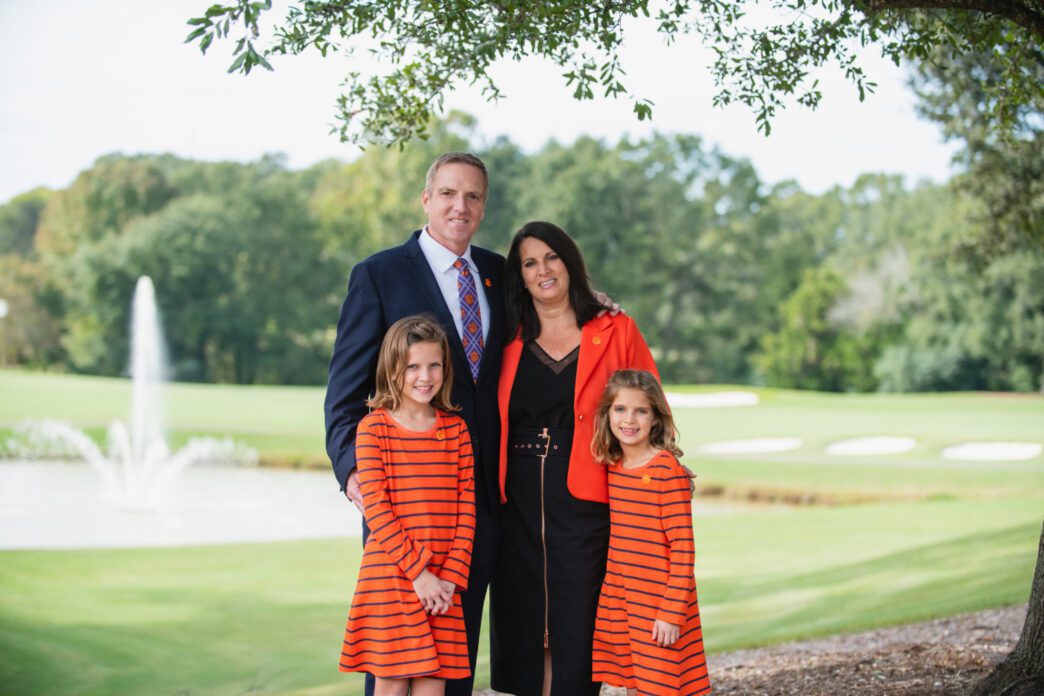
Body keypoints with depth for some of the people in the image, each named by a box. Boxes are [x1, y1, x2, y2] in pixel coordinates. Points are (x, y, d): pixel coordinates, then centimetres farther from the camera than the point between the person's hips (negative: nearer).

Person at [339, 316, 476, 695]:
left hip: (444, 581, 3)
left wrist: (452, 576, -4)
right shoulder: (373, 428, -3)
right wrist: (418, 572, -12)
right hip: (391, 575, -3)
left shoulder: (456, 429, 8)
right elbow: (375, 508, -9)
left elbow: (466, 509, 5)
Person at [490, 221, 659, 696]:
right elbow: (490, 424, 17)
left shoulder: (615, 333, 1)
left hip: (583, 508, -3)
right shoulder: (510, 342, 10)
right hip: (518, 509, 3)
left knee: (575, 635, -2)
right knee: (521, 638, 6)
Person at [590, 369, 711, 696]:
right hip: (620, 599, 7)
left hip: (659, 602, -6)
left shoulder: (668, 470, -15)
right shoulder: (613, 465, 6)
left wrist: (673, 611, -17)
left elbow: (682, 546, -16)